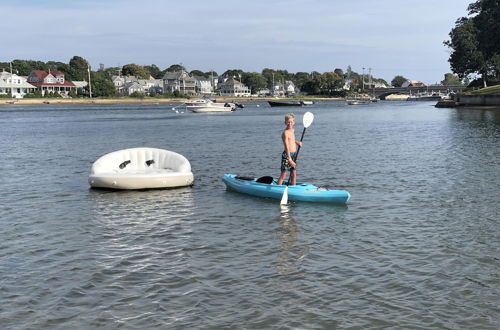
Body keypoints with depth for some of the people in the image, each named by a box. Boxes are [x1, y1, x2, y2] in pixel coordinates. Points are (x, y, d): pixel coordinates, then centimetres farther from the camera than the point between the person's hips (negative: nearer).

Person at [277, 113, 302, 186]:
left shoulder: (292, 130, 10)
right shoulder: (285, 132, -15)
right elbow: (287, 147, -23)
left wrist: (296, 142, 10)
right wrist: (290, 159, -30)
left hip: (294, 155, 8)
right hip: (287, 155, -8)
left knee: (294, 174, 10)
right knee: (283, 175, -7)